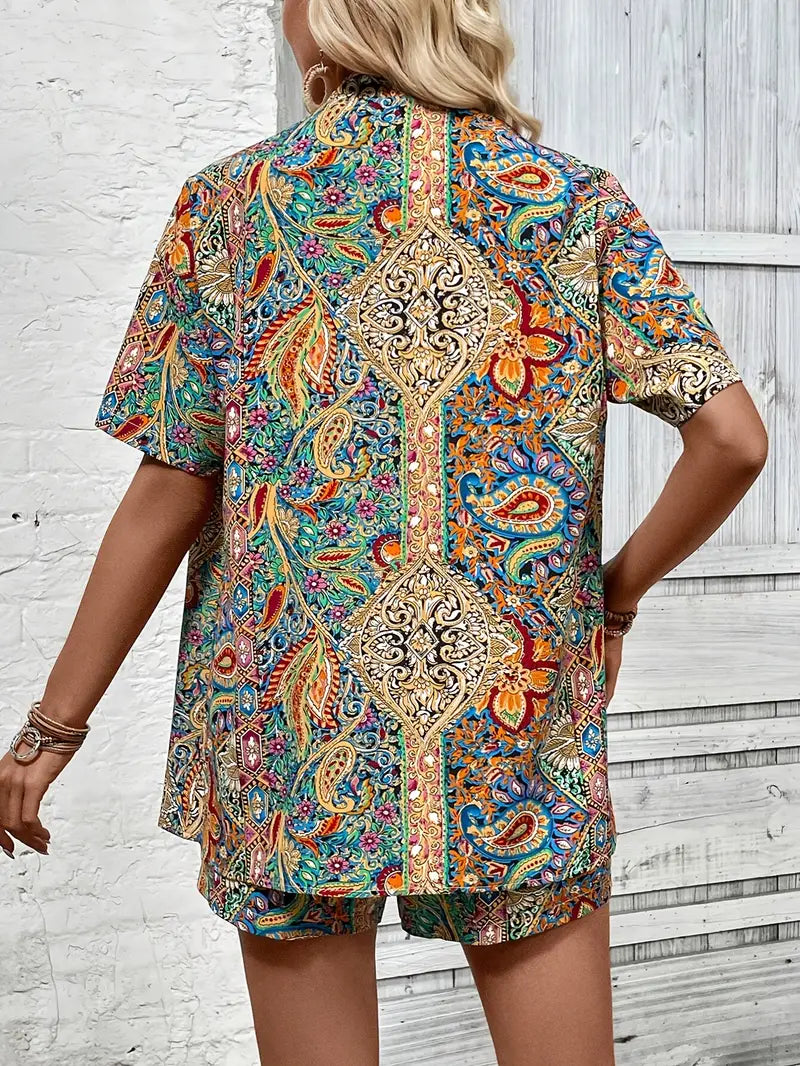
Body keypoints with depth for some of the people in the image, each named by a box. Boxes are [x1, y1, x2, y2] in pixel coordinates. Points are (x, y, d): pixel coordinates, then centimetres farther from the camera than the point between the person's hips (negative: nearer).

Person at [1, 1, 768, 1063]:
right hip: (527, 732, 1)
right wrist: (619, 587, 7)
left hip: (297, 722, 0)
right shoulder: (579, 202, 2)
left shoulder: (233, 200, -1)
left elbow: (166, 501, -4)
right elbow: (733, 438, -9)